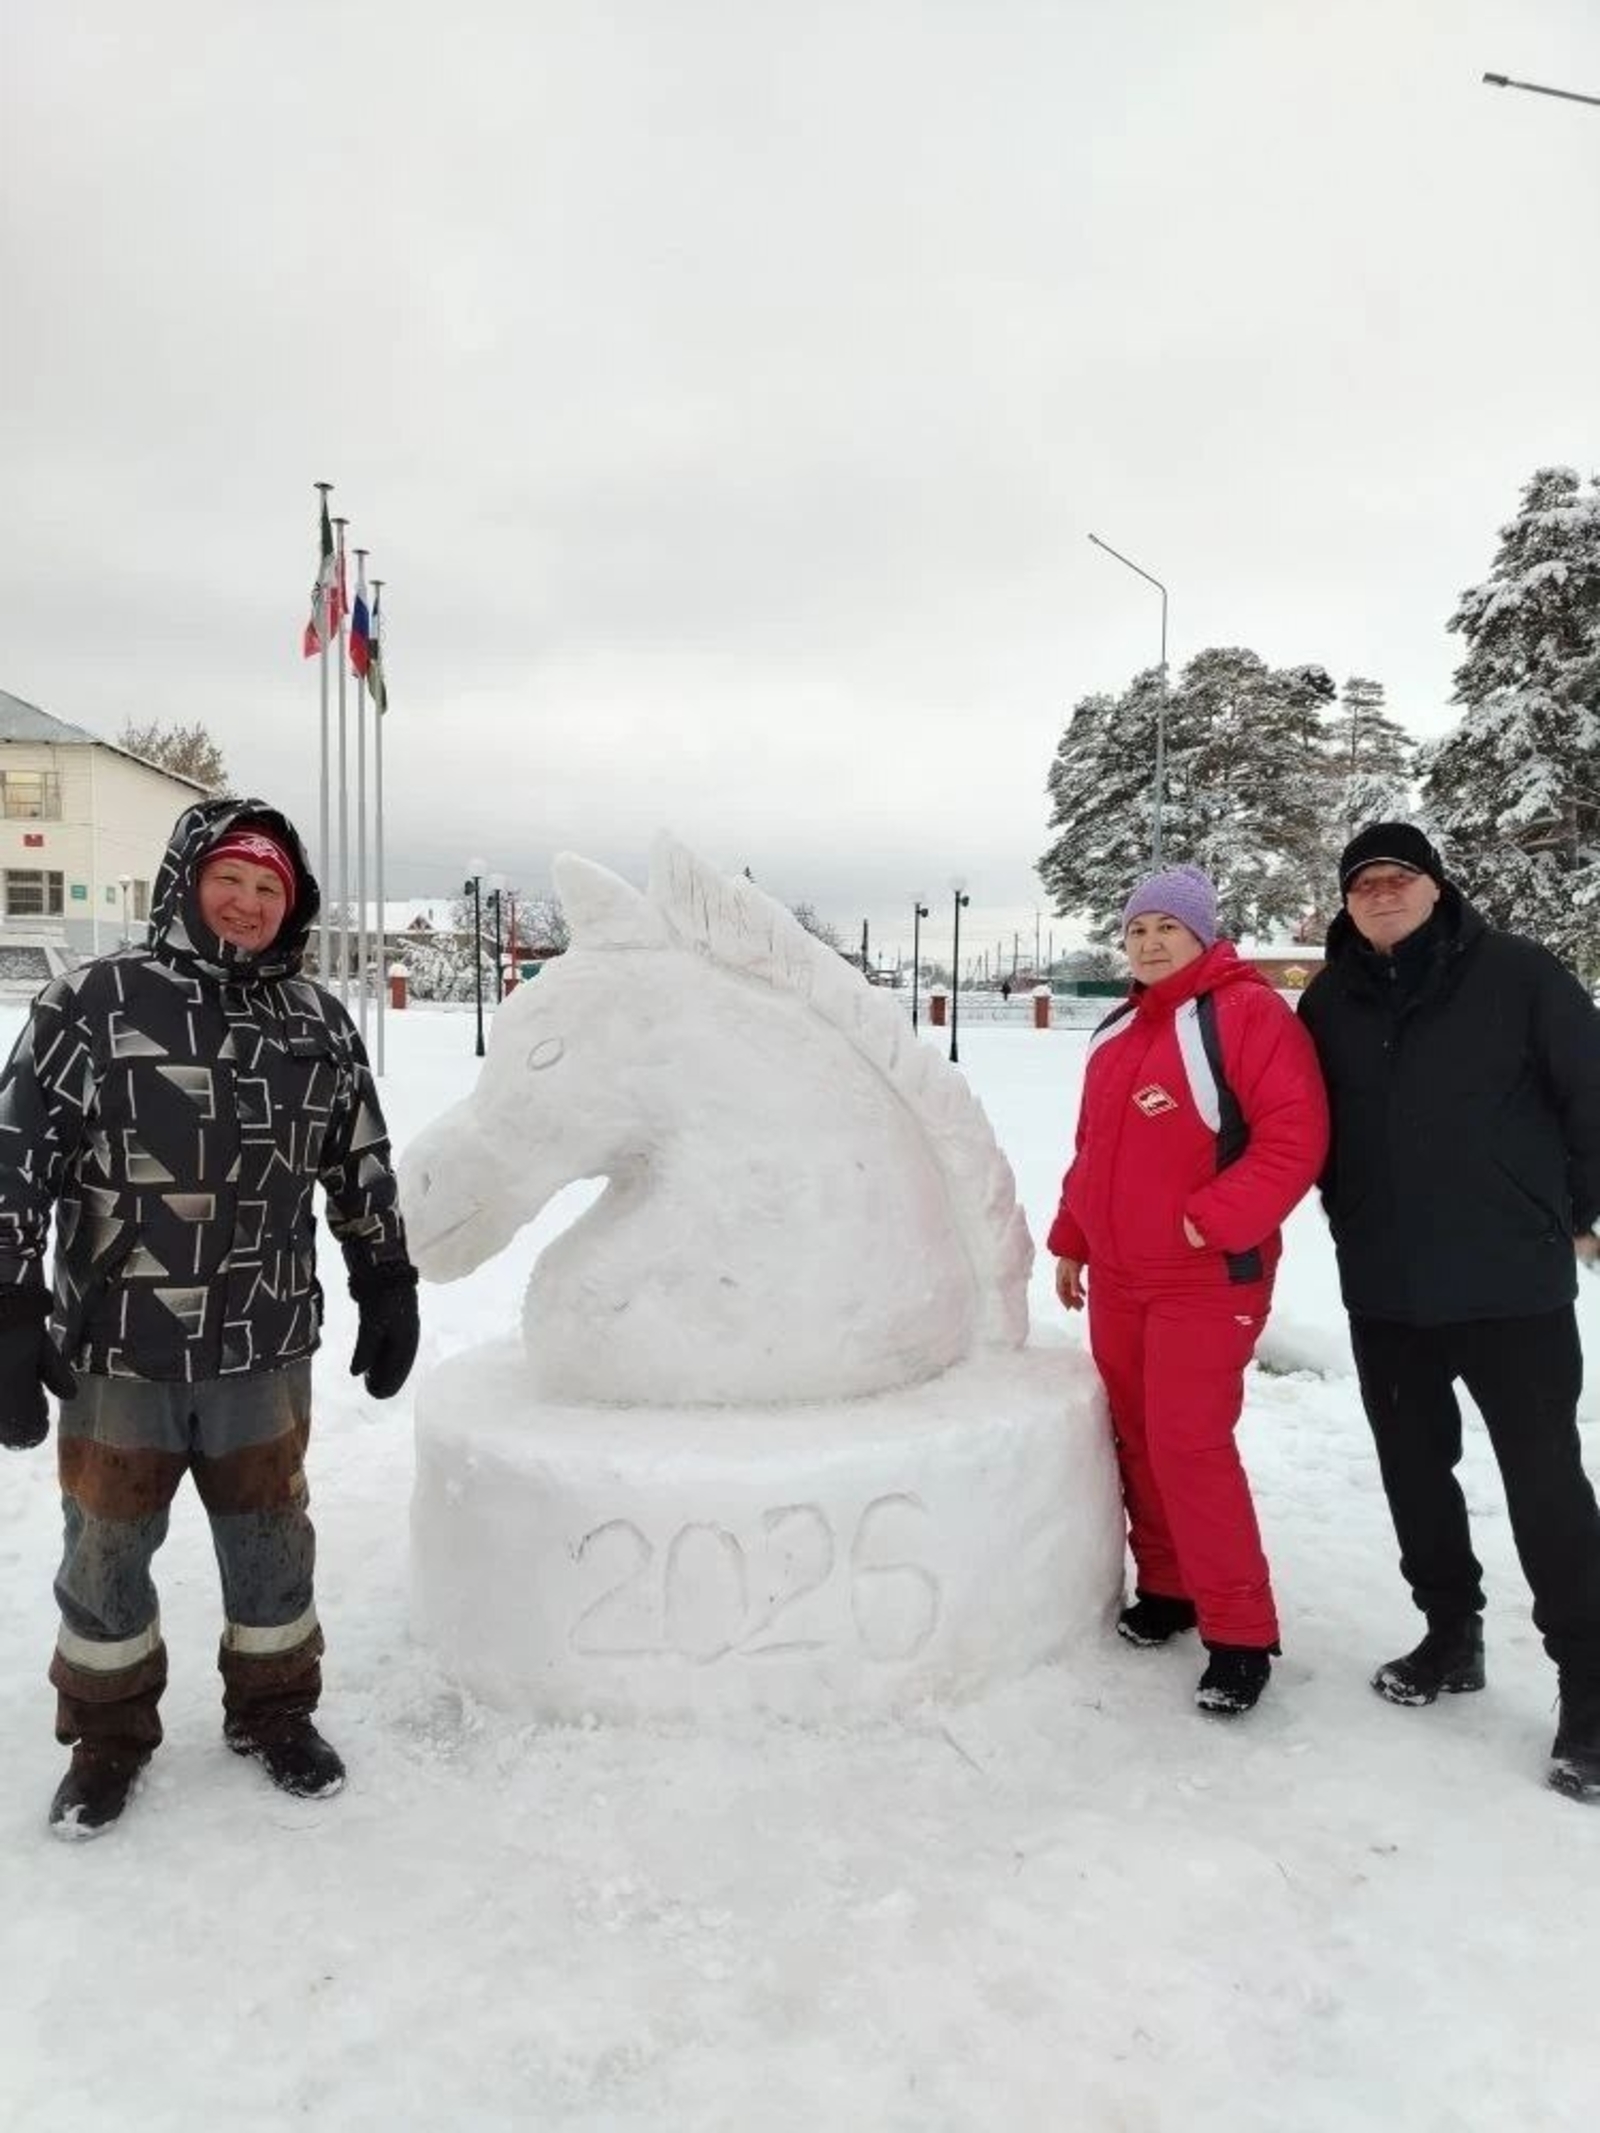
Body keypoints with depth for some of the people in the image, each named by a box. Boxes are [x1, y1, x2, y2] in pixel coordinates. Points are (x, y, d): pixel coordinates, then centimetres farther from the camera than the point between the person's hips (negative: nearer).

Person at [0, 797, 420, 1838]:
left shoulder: (319, 1022, 3)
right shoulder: (90, 1002, -9)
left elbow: (363, 1168, 11)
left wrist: (387, 1287, 11)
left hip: (265, 1350, 2)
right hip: (113, 1352, -2)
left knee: (271, 1540, 16)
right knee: (107, 1549, 15)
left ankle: (273, 1711, 38)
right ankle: (108, 1734, 38)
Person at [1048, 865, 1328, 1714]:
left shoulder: (1247, 1012, -12)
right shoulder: (1117, 1031, 13)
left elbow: (1295, 1136, -20)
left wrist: (1213, 1220, -22)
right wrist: (1071, 1239, 20)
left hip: (1206, 1279, -8)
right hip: (1116, 1276, 8)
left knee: (1190, 1445, -9)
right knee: (1136, 1440, 13)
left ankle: (1240, 1634, 4)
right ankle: (1166, 1587, 29)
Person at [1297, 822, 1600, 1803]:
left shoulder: (1518, 974, -7)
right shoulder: (1329, 1000, 5)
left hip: (1514, 1281, -4)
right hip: (1383, 1287, 5)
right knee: (1416, 1471, 15)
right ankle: (1452, 1635, 33)